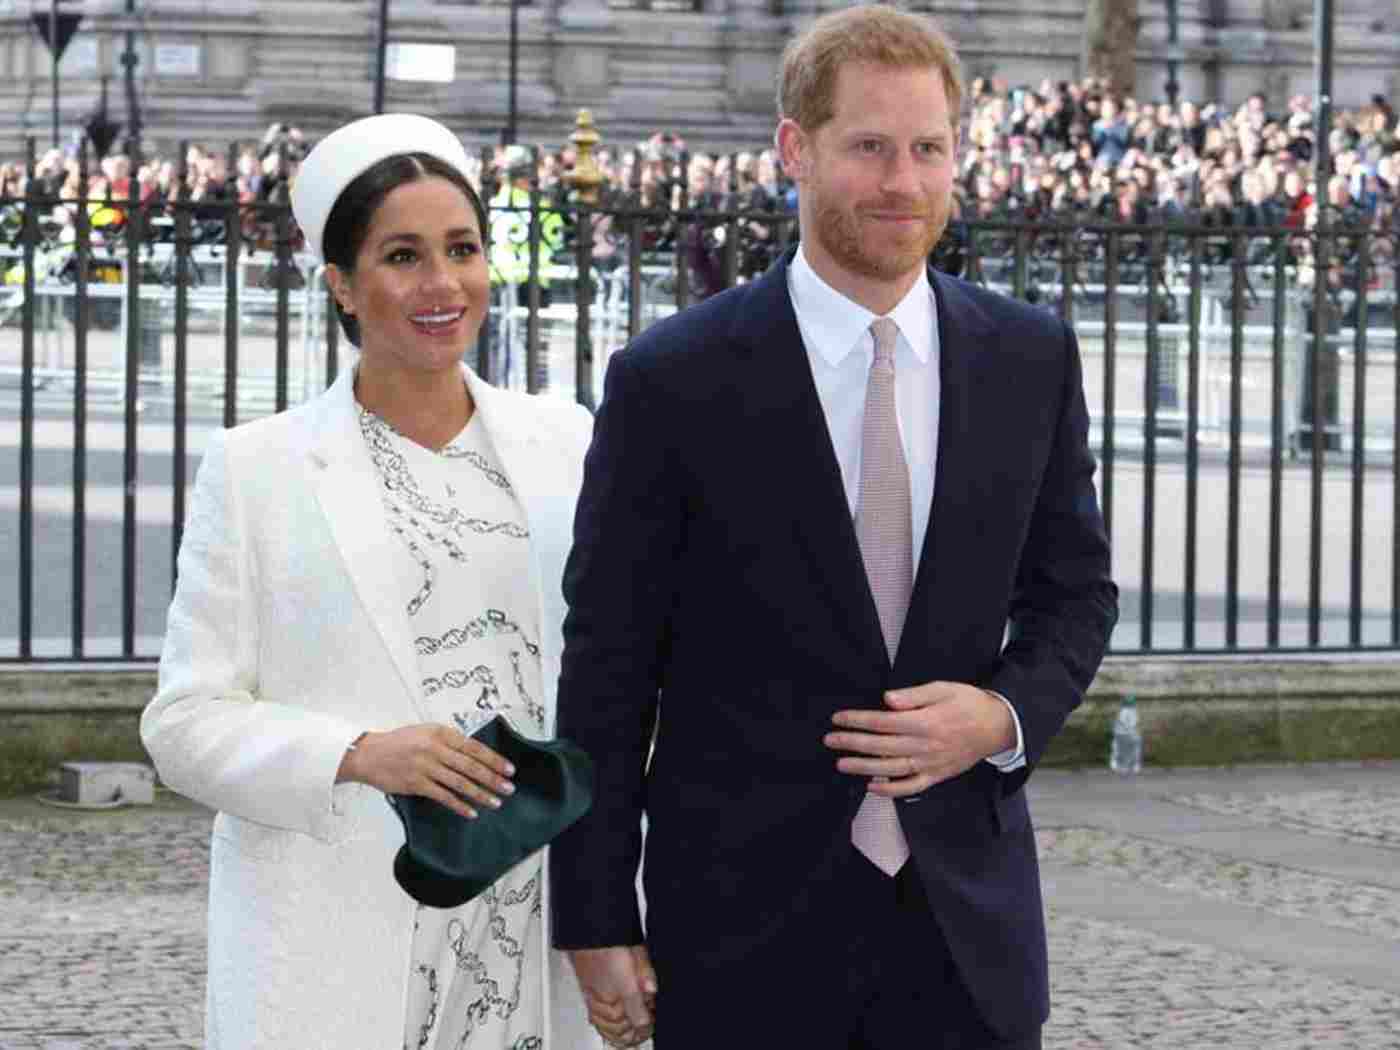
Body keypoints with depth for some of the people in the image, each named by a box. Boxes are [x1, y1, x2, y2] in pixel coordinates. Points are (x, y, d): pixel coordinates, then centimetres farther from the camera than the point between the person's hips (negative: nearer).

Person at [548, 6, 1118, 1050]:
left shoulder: (1031, 358, 4)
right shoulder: (672, 379, -6)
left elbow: (1075, 589, 14)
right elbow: (607, 668, -3)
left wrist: (1008, 714, -7)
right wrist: (598, 922, -5)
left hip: (967, 922, 3)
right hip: (745, 920, -3)